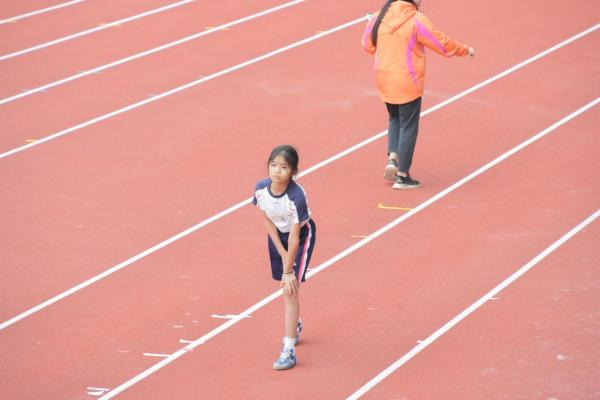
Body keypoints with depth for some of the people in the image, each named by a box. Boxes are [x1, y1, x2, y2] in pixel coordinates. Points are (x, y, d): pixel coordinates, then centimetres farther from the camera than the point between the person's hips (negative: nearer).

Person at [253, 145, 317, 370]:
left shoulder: (297, 197, -36)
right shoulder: (261, 189, -21)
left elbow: (294, 237, -29)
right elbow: (268, 220, -7)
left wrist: (288, 270, -23)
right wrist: (282, 254, -9)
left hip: (302, 236, -5)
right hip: (277, 235, 5)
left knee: (290, 288, -13)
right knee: (285, 285, 18)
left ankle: (289, 350, -12)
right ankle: (295, 326, 46)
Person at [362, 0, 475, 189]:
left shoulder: (380, 16, 0)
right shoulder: (417, 20, -15)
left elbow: (368, 45, 11)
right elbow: (442, 43, -9)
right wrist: (465, 50, 7)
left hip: (384, 80, 6)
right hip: (408, 84, -6)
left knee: (395, 119, 26)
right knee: (408, 127, 5)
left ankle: (392, 156, 7)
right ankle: (402, 176, 8)